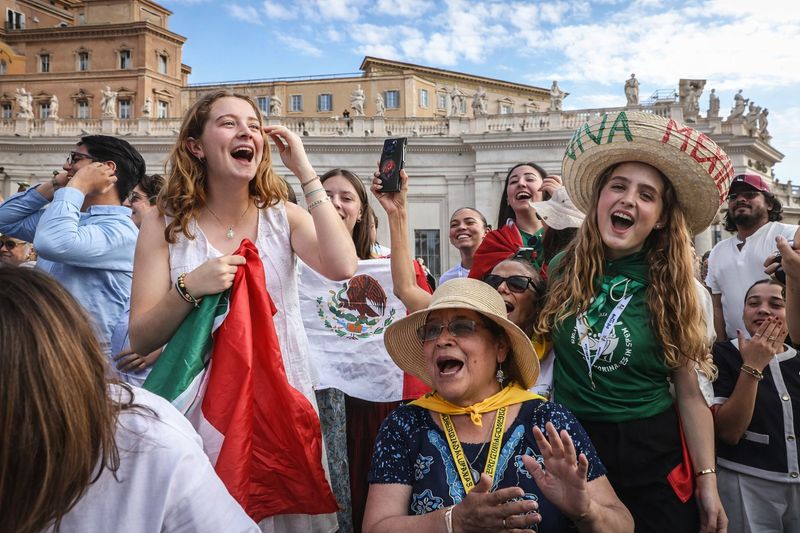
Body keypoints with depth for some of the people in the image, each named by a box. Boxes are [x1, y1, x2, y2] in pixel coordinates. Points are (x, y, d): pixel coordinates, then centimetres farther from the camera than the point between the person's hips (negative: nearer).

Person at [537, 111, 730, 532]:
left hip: (651, 453, -1)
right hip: (570, 445, 2)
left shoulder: (672, 289, -7)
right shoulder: (564, 268, -4)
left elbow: (690, 394, -6)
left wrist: (707, 482, -6)